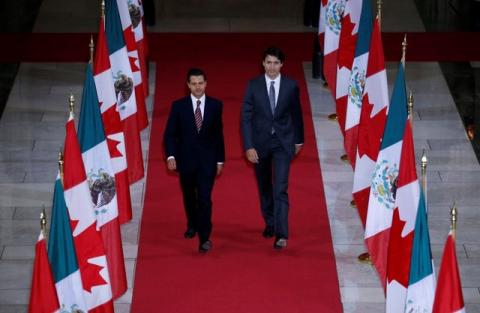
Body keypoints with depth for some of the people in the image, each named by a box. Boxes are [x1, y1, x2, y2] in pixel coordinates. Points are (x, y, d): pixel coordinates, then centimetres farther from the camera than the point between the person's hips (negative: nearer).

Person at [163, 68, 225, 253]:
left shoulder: (215, 105, 0)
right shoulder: (178, 106, -2)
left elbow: (218, 134, 6)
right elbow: (170, 134, -2)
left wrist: (220, 160, 7)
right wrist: (170, 156, -15)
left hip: (207, 161, -1)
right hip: (186, 160, 1)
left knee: (204, 198, -10)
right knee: (189, 197, 17)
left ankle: (204, 238, -9)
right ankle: (193, 225, 41)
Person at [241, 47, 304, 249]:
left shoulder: (291, 86, -3)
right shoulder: (254, 85, -4)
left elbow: (296, 114, 9)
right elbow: (246, 117, -5)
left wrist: (298, 140, 17)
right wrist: (248, 146, -11)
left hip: (283, 143, -2)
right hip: (260, 143, 2)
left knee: (280, 189, -12)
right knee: (264, 188, 15)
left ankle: (281, 235, -17)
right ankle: (270, 223, 35)